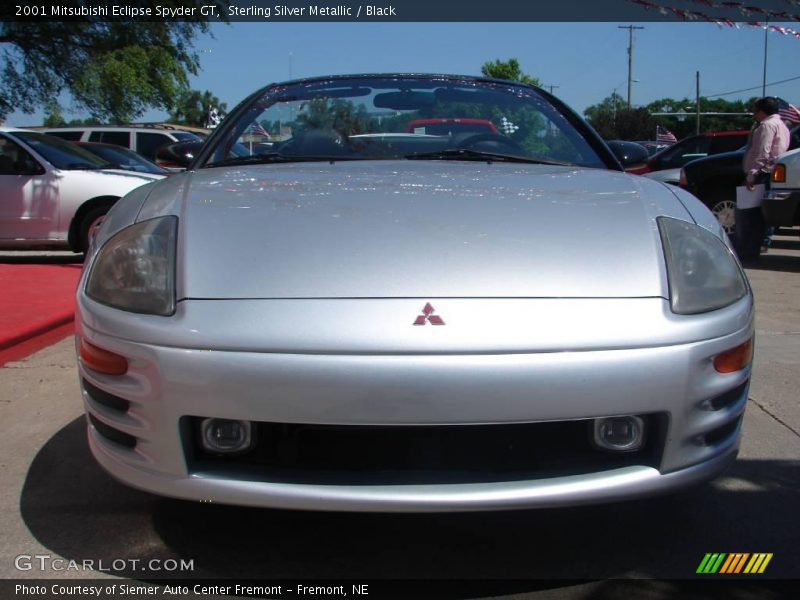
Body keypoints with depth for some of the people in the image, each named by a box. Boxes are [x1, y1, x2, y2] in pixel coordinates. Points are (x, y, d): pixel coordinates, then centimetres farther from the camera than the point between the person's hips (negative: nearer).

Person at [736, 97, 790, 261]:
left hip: (762, 174, -10)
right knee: (757, 215, 11)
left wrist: (751, 175, -22)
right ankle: (751, 250, 14)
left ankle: (743, 251, -9)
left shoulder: (767, 125, -11)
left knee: (745, 213, -8)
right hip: (772, 174, 10)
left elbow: (762, 153, -20)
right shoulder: (781, 125, 23)